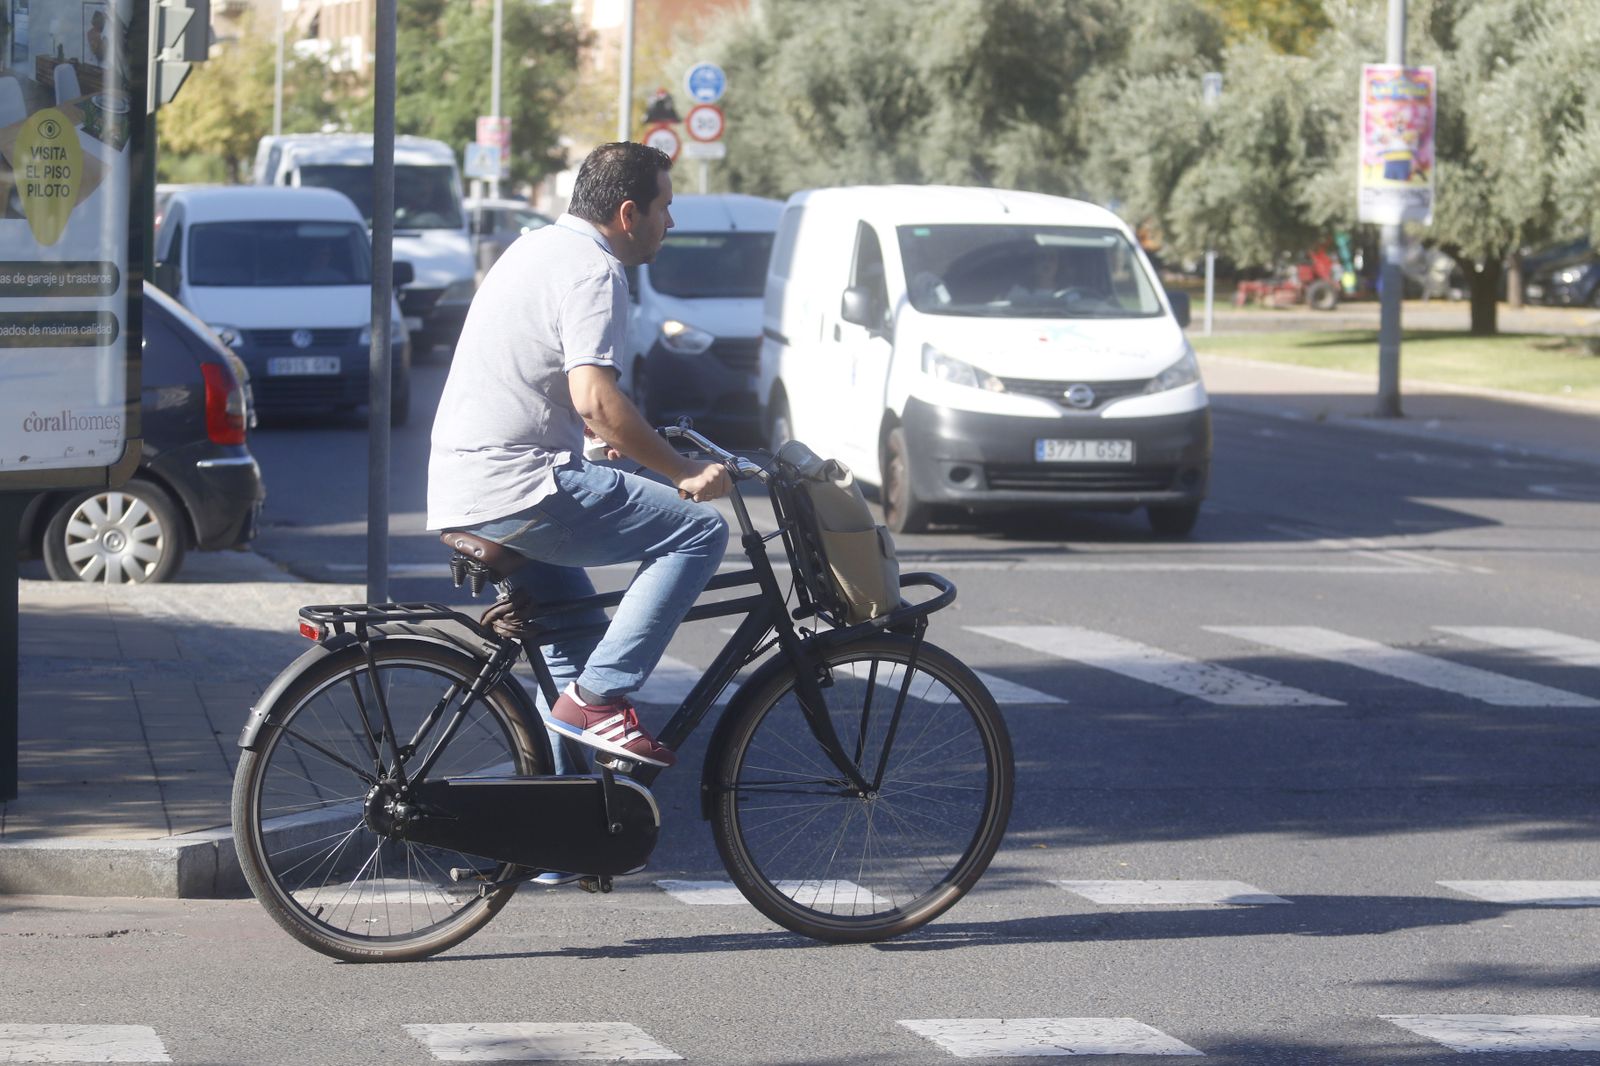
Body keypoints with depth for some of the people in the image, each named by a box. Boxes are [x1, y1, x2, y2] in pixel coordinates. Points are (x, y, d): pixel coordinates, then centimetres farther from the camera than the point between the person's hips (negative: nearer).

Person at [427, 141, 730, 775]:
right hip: (518, 493, -10)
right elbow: (595, 401, -24)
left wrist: (617, 436, 38)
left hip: (456, 494, 10)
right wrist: (684, 473, -17)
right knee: (699, 530, -9)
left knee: (574, 637, 23)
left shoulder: (536, 248, 19)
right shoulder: (594, 273, -13)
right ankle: (598, 698, -14)